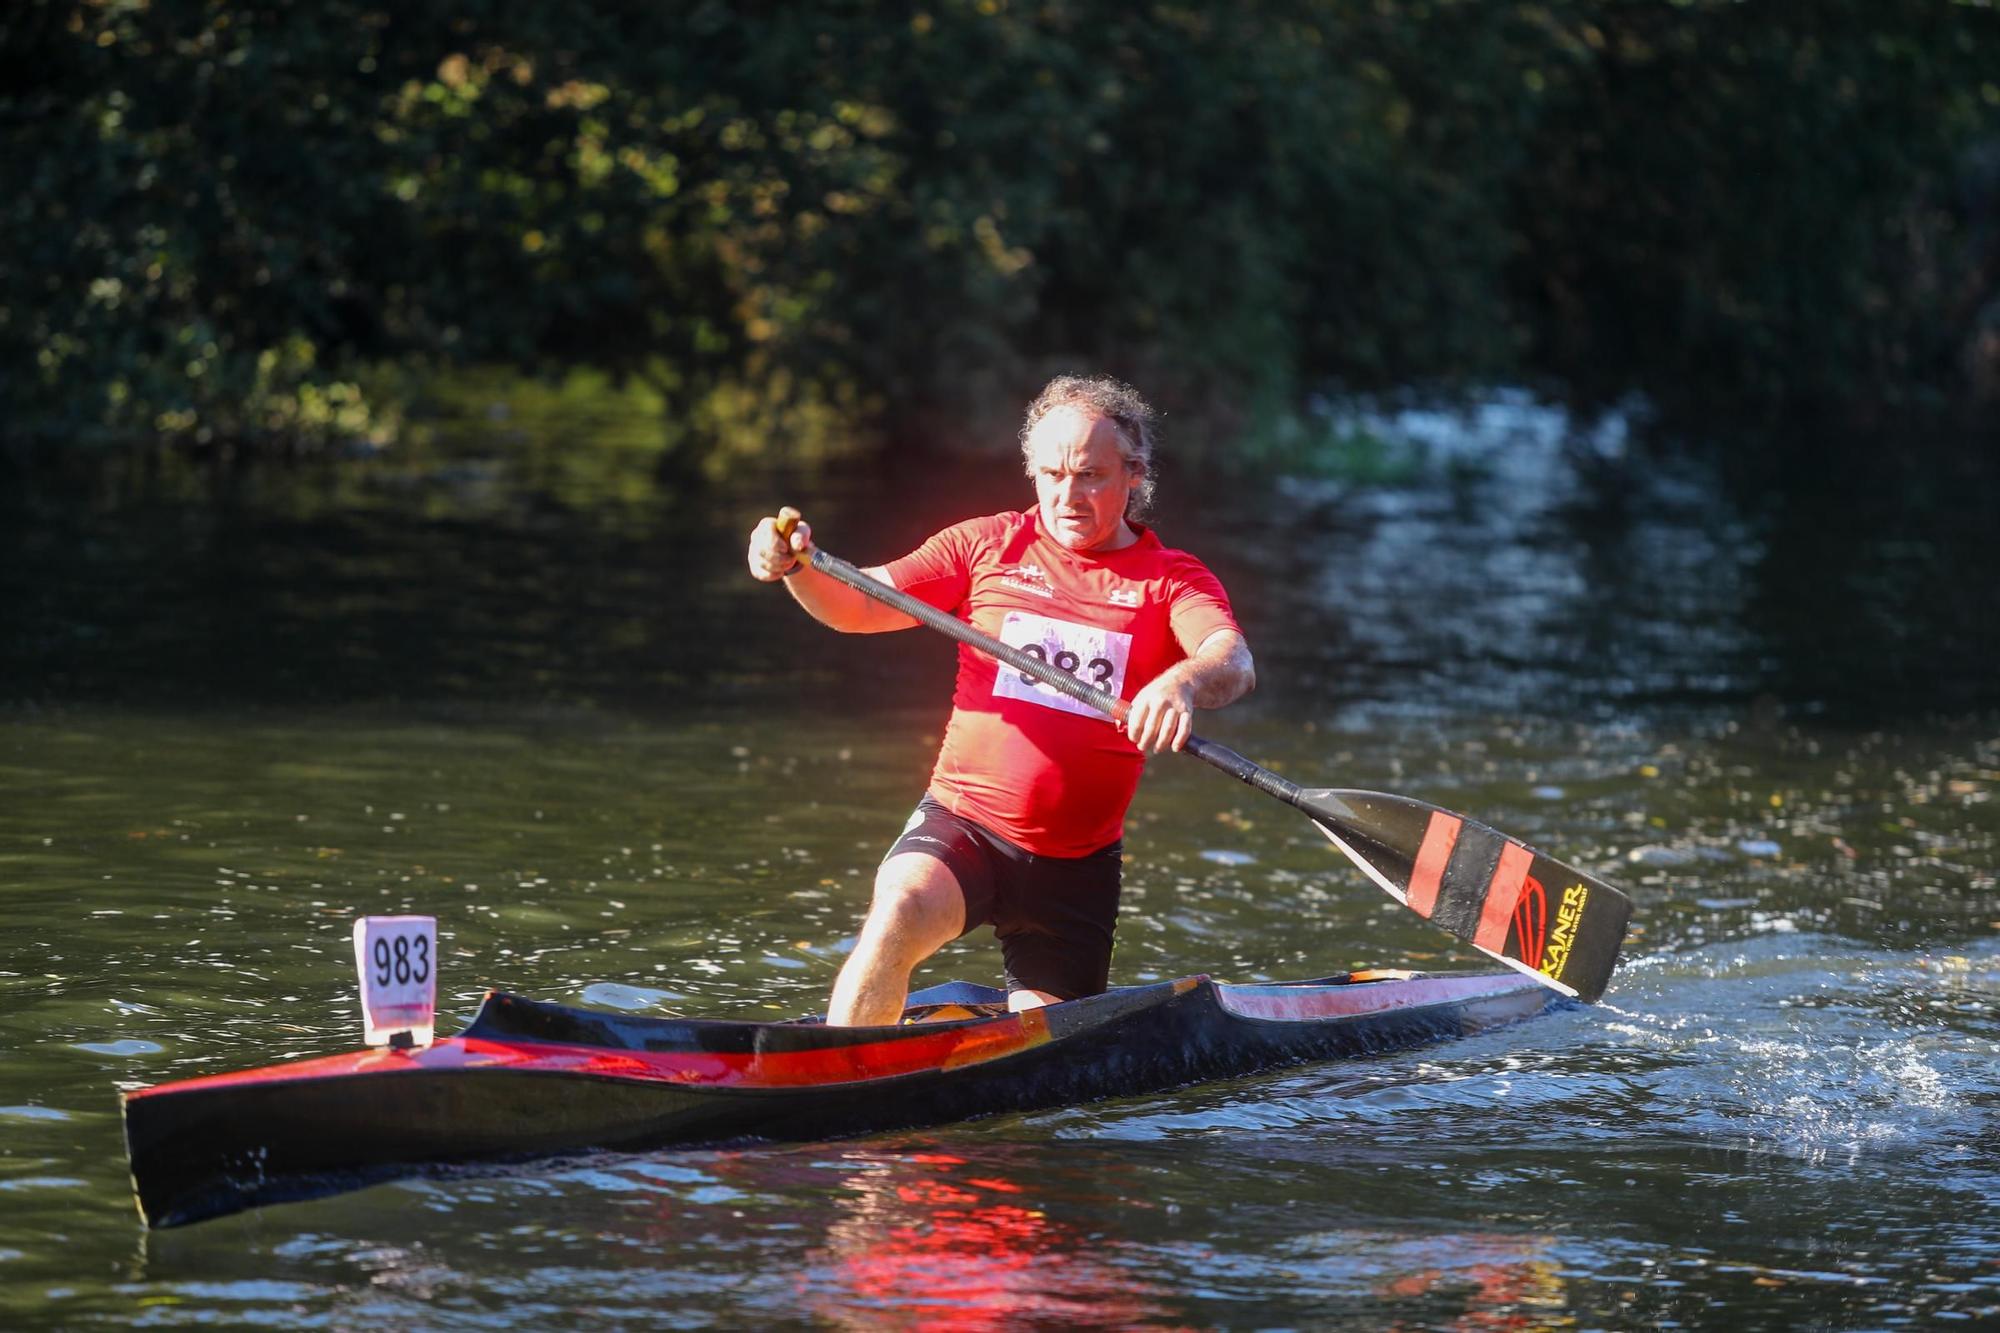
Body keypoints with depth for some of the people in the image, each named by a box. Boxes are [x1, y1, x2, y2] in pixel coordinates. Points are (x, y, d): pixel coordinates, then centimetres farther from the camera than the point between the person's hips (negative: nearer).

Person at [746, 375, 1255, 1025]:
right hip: (961, 825, -1)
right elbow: (859, 606, 1)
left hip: (1077, 865, 1)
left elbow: (1234, 660, -19)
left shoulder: (1173, 578, 1)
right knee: (902, 911, -34)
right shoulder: (987, 546, 5)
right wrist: (798, 568, -22)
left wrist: (1183, 681, -44)